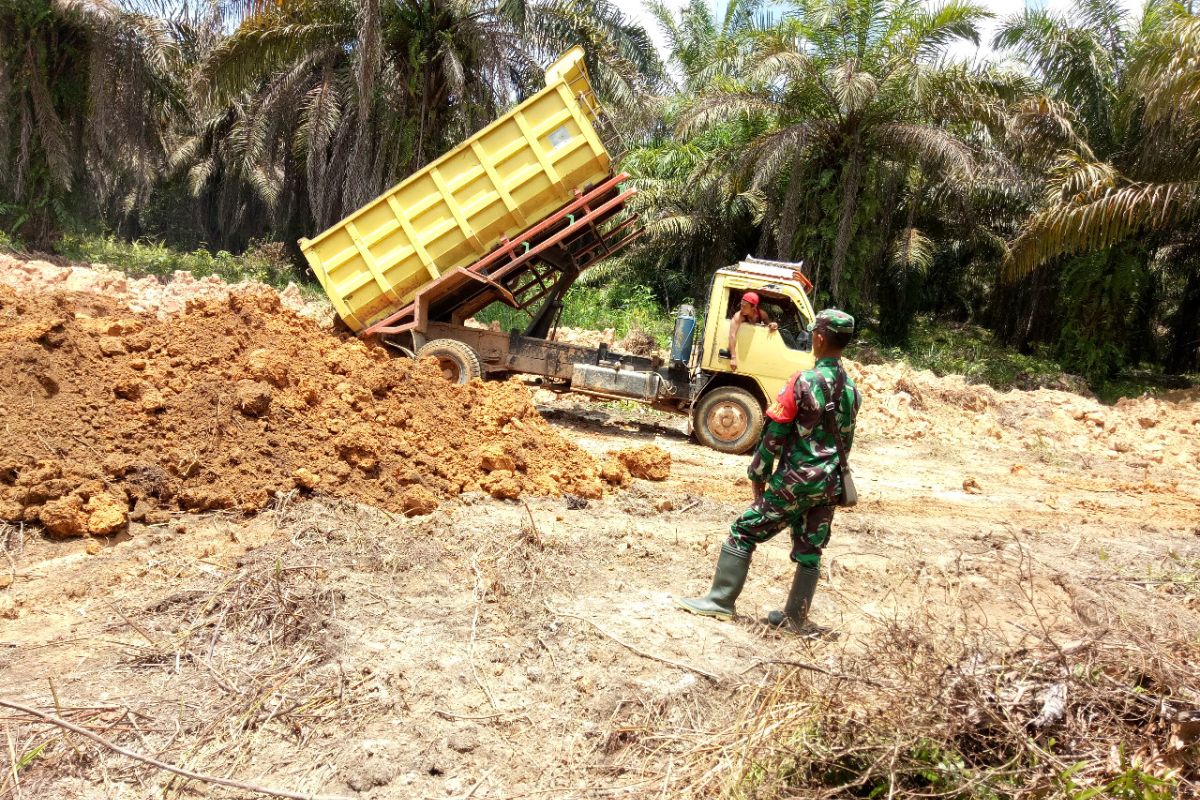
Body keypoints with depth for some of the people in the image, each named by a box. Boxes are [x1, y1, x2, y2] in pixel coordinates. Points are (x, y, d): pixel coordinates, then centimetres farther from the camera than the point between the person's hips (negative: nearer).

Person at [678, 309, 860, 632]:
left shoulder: (804, 382, -16)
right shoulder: (852, 389, 5)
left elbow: (774, 435, -13)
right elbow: (846, 440, 14)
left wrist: (758, 475, -2)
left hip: (794, 481, -6)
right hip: (830, 484, 7)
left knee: (743, 532, 4)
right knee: (810, 551, 13)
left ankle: (720, 601, 8)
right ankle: (795, 618, 21)